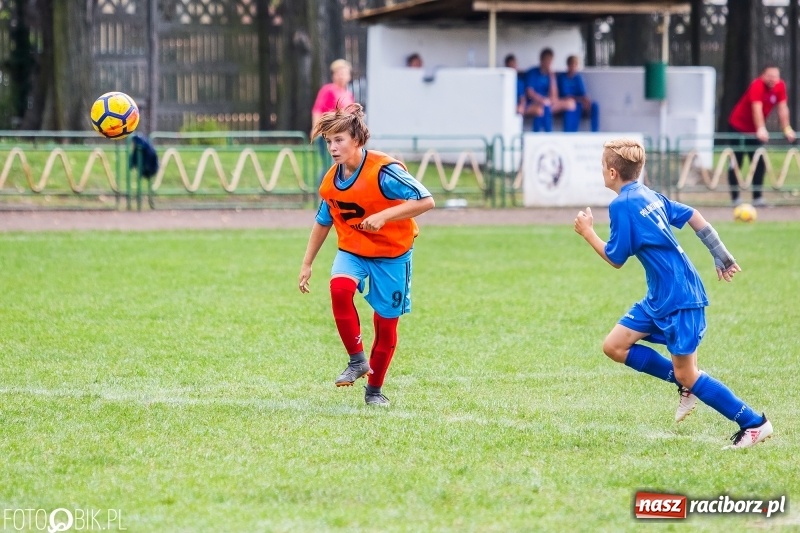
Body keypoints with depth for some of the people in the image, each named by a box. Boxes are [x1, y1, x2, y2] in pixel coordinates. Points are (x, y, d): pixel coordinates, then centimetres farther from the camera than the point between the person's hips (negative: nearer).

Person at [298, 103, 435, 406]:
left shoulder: (383, 171, -22)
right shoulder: (331, 181, -3)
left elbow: (425, 201, -27)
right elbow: (323, 221, 13)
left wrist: (383, 216, -35)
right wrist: (307, 263, 15)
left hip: (391, 253, -3)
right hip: (352, 250, 3)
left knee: (386, 323, 2)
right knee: (340, 287, -29)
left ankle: (374, 389, 23)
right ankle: (357, 360, -15)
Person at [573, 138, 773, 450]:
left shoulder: (622, 205, -15)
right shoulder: (649, 196, 12)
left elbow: (616, 259, -10)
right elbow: (694, 218, 14)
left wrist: (587, 232, 3)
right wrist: (723, 257, 17)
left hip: (680, 299, -10)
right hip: (660, 297, 10)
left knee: (686, 375, -5)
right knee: (615, 346, 8)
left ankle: (754, 424, 0)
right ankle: (687, 383, 13)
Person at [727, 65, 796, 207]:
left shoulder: (780, 86, -8)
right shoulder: (757, 86, -27)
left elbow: (782, 108, -6)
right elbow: (757, 108, -37)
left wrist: (786, 129, -11)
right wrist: (760, 129, -47)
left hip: (755, 130, 6)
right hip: (739, 126, -6)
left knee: (759, 164, 2)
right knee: (736, 163, -2)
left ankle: (757, 198, 4)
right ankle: (735, 198, 2)